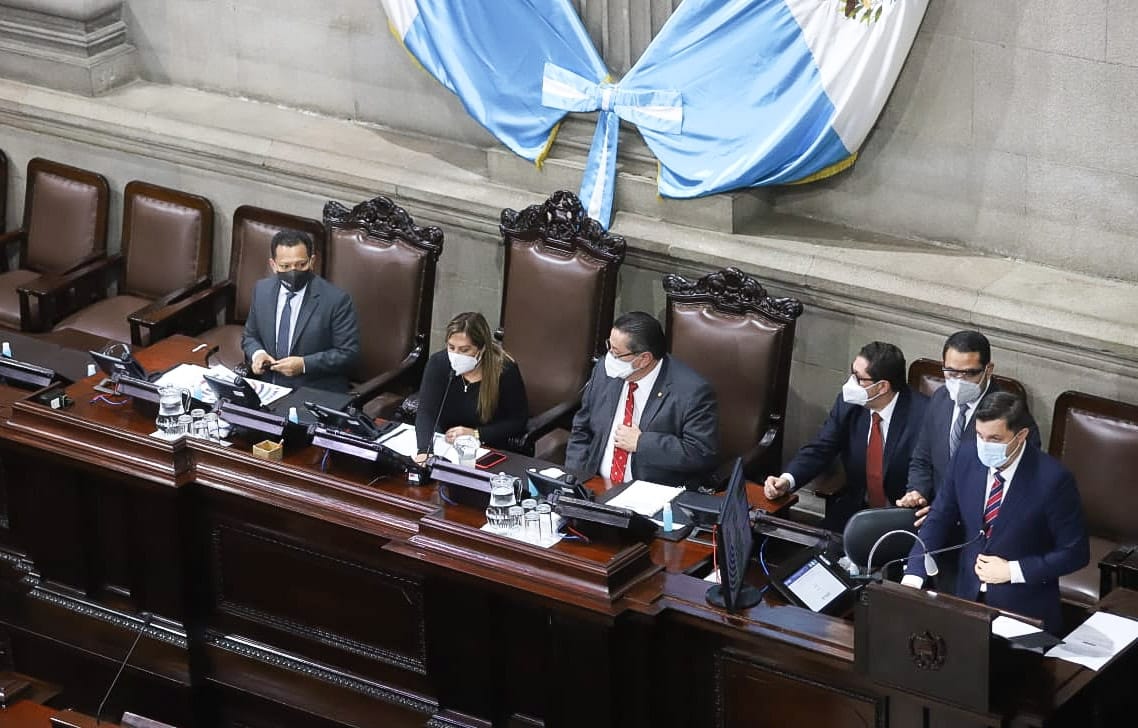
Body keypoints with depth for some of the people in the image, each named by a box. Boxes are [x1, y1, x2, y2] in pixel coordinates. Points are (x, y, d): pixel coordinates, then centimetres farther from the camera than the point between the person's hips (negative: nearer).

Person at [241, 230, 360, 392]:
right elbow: (249, 336, 19)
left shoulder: (336, 300, -10)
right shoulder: (262, 290, 6)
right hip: (268, 390, 5)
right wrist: (257, 353, -4)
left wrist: (304, 364, -17)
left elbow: (348, 353, -7)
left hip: (319, 395, -5)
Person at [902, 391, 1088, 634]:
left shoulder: (1053, 479, -16)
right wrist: (912, 576, -8)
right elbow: (938, 521, 7)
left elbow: (1075, 553, -9)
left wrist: (1012, 571, -15)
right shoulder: (965, 461, -2)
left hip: (1025, 608, -4)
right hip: (969, 595, 4)